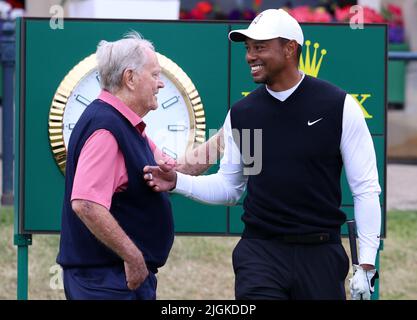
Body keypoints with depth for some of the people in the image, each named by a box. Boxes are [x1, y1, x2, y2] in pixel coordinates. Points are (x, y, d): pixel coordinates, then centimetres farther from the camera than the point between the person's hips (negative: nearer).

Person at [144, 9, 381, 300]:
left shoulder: (339, 106, -4)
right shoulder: (241, 114, 6)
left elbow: (366, 189, -3)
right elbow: (229, 186, 15)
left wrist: (366, 265, -7)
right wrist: (177, 182, -2)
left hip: (320, 254, -2)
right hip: (260, 251, 2)